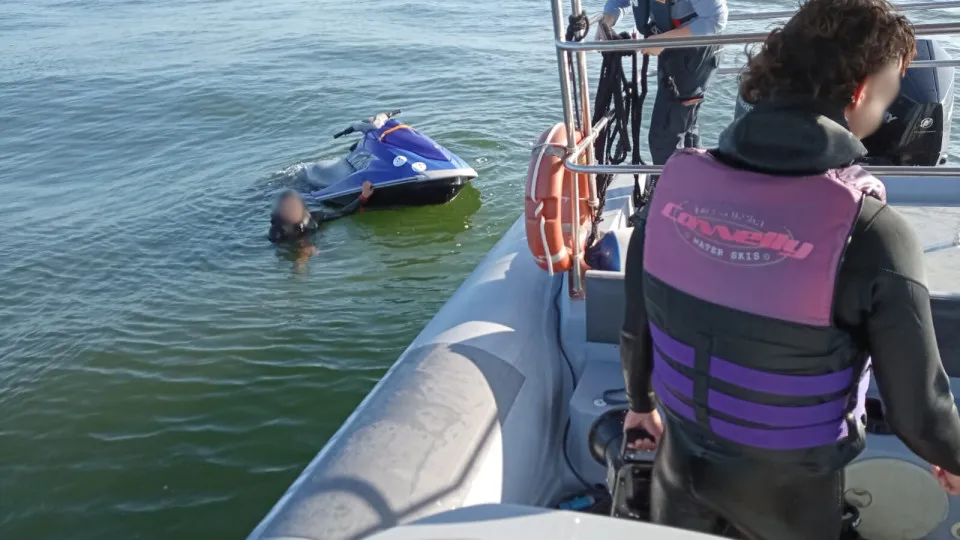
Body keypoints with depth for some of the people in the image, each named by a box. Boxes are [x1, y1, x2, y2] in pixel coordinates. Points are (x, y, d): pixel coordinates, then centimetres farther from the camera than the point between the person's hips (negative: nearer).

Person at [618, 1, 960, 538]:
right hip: (788, 488, -2)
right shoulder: (873, 233, -27)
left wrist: (643, 402, 17)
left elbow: (636, 326, -2)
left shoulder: (678, 179, -15)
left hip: (683, 457, 3)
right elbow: (915, 401, -15)